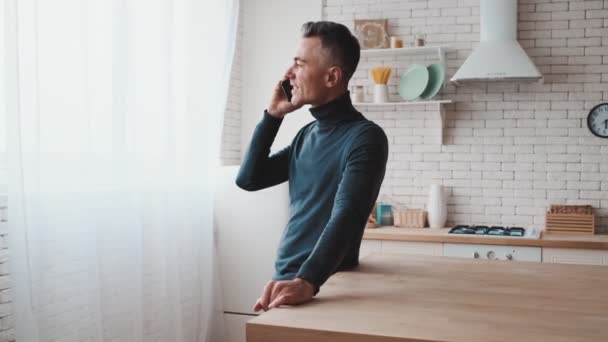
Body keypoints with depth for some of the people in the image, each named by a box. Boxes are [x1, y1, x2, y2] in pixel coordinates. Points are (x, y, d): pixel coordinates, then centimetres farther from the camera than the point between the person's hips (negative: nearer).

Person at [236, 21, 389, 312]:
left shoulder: (365, 137, -15)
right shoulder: (307, 134, 10)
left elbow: (345, 217, -27)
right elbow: (248, 179, 10)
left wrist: (307, 281, -40)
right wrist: (272, 115, 2)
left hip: (324, 287, -7)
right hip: (285, 279, 7)